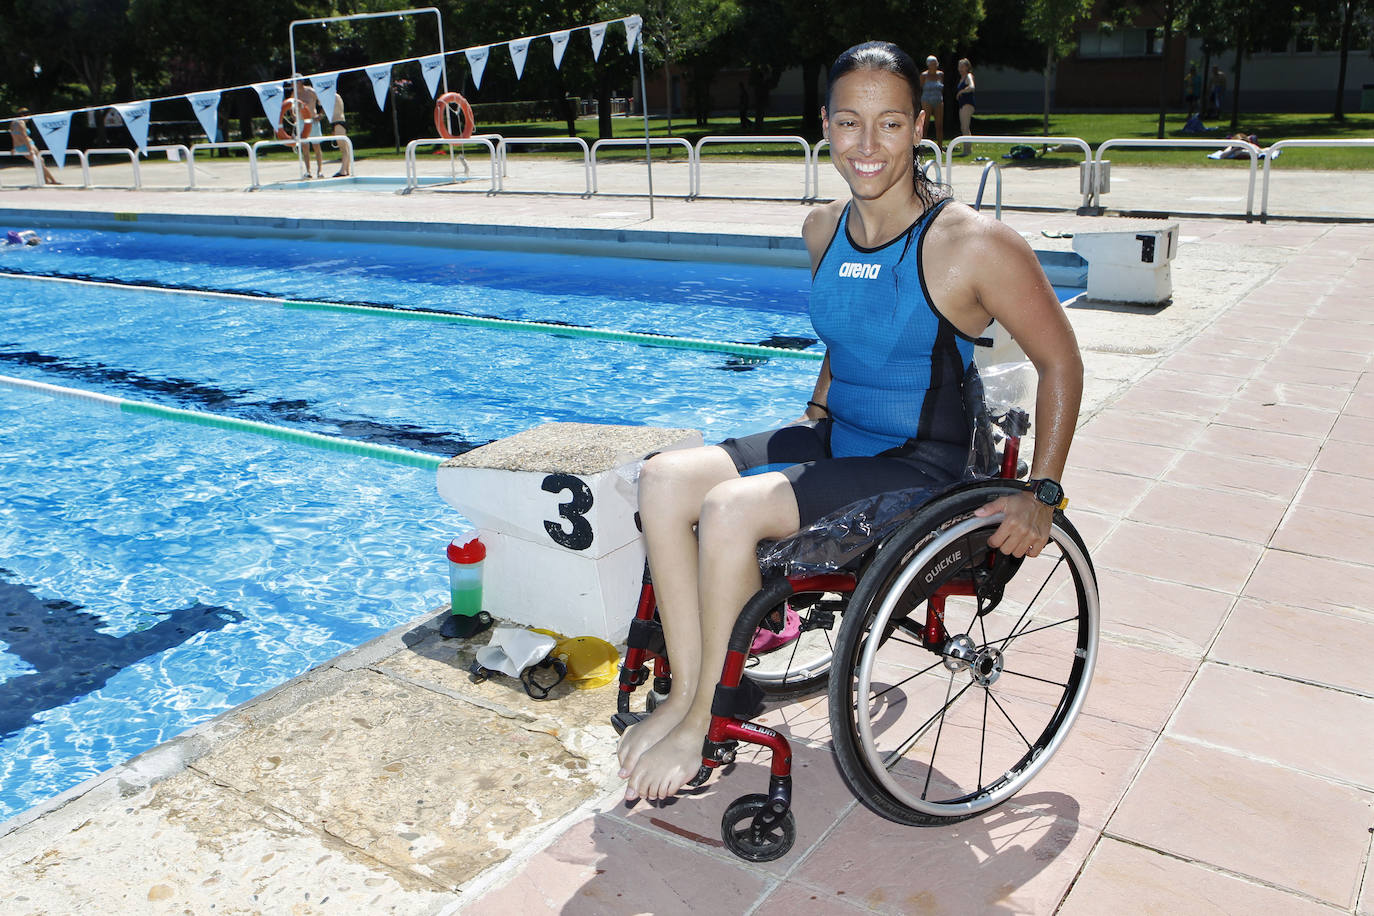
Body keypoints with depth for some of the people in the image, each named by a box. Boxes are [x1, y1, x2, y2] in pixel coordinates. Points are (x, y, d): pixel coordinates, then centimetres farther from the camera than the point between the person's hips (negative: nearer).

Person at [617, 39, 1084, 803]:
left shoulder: (971, 244, -16)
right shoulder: (822, 231, 5)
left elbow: (1061, 364, -9)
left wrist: (1040, 495, -11)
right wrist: (817, 407, 14)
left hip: (923, 468, -7)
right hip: (834, 439, 7)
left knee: (730, 509, -27)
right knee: (664, 480, -12)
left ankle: (699, 721, -8)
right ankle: (682, 693, -8)